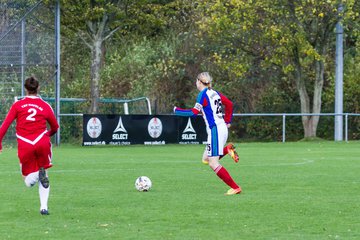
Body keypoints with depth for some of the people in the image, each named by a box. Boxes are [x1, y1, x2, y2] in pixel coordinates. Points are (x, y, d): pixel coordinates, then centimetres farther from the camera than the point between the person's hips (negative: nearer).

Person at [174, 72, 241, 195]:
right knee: (206, 159, 16)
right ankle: (227, 149, -2)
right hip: (222, 128, 9)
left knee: (213, 163, -7)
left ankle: (235, 188, -10)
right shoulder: (214, 93, 14)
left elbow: (194, 112, -17)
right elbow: (229, 104, 23)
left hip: (215, 130, -9)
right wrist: (227, 121, 29)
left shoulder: (203, 95, -11)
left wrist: (177, 110, -4)